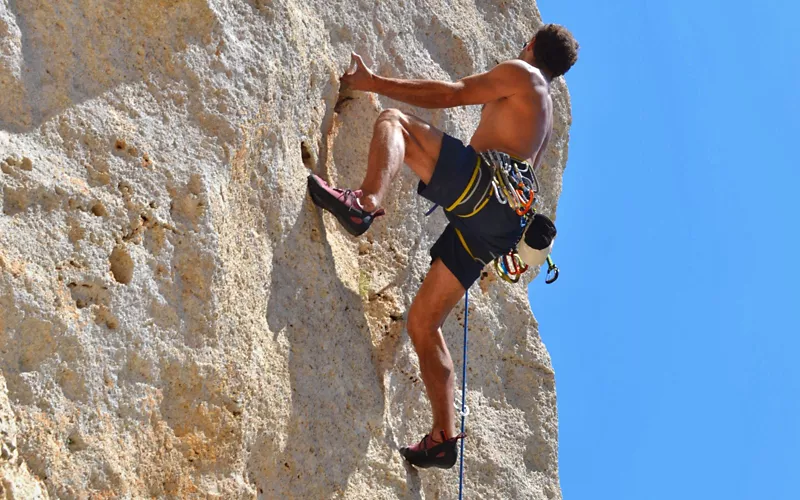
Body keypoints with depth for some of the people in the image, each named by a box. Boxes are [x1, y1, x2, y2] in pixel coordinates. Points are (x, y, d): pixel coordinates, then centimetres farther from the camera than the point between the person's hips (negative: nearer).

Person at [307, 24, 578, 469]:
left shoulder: (522, 74, 11)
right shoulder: (544, 119, 35)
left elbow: (451, 94, 1)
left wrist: (374, 83, 1)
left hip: (483, 185, -8)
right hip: (497, 222, 8)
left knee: (394, 122, -10)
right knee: (423, 324, 11)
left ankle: (366, 202, -41)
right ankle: (443, 439, 9)